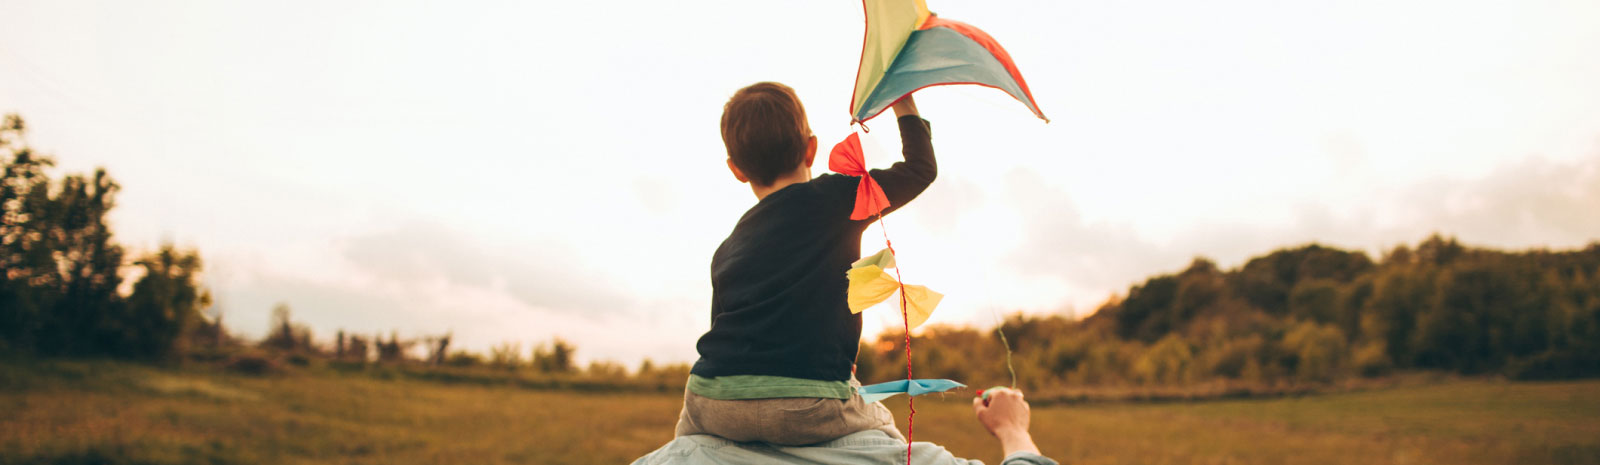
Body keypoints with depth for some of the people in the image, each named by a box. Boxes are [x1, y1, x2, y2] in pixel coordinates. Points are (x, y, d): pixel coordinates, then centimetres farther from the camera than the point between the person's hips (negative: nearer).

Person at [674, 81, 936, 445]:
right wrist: (905, 103, 34)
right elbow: (921, 168, 18)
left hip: (715, 405, 3)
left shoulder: (726, 250, 19)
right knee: (881, 424, 28)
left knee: (691, 417, 36)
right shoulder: (836, 198, 7)